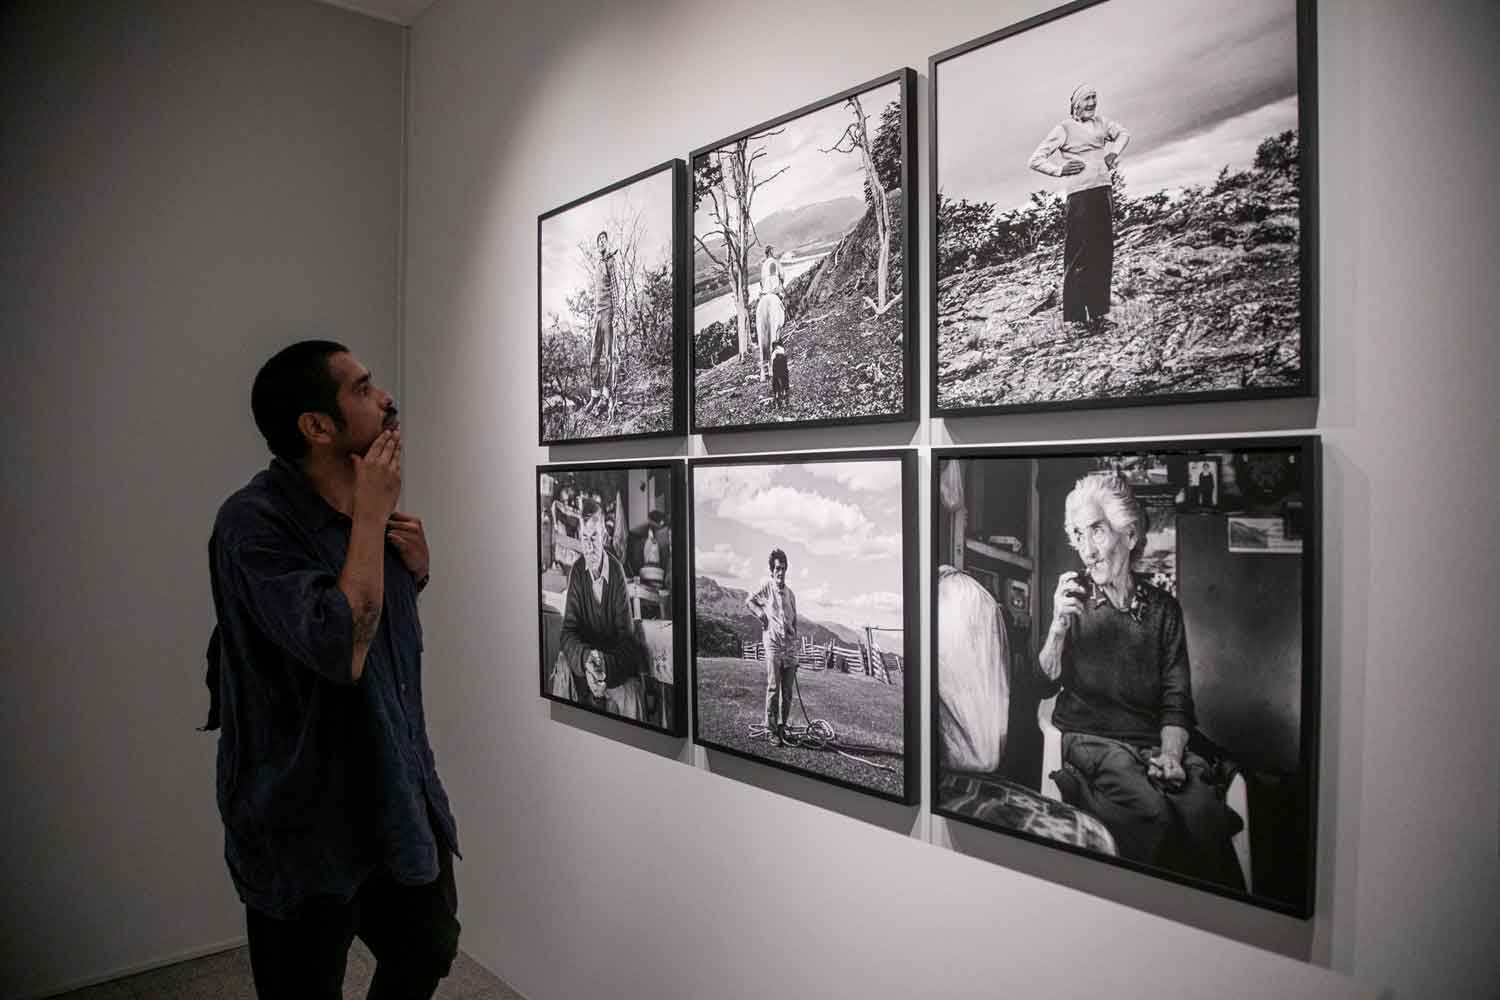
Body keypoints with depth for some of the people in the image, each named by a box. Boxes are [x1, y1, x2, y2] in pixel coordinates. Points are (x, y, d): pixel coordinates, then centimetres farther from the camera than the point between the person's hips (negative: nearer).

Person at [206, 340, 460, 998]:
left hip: (399, 791, 7)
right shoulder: (254, 522, -21)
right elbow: (341, 650, -32)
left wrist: (416, 568, -4)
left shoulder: (367, 509, 3)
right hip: (306, 820, -7)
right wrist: (371, 517, -24)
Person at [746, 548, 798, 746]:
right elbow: (748, 601, 13)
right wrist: (760, 613, -5)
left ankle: (783, 727, 15)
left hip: (789, 646, 4)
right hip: (773, 643, -4)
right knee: (773, 688, -8)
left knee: (788, 690, 5)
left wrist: (795, 652, 16)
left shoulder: (790, 593, 15)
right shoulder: (766, 587, 2)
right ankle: (771, 730, -2)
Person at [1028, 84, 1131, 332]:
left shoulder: (1100, 122, 17)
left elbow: (1123, 133, 35)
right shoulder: (1064, 128, 1)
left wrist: (1114, 152, 17)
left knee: (1104, 252, 4)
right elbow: (1035, 160, -1)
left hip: (1103, 191, 7)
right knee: (1078, 255, -11)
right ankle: (1074, 318, -9)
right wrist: (1060, 170, -10)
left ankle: (1098, 313, 9)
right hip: (1080, 193, -7)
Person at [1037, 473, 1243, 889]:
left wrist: (1170, 755, -9)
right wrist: (1059, 625, -14)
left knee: (1203, 811, -30)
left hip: (1156, 741, 2)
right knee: (1152, 813, -31)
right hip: (1091, 741, -2)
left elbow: (1176, 700, 10)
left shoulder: (1162, 607, 12)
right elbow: (1045, 685, 3)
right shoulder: (1071, 599, 8)